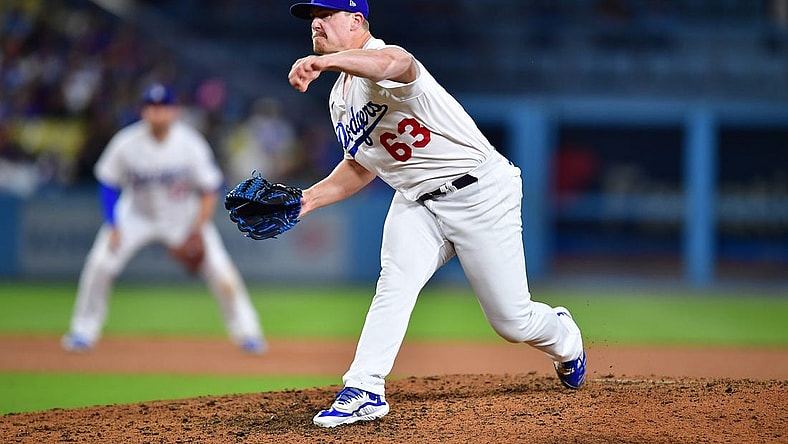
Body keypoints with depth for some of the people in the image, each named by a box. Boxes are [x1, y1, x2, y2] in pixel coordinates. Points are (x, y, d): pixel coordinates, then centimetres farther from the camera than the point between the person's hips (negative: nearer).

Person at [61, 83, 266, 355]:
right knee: (100, 264, -15)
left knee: (220, 270, -11)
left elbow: (210, 190, -12)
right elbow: (107, 183, -5)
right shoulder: (126, 144, -20)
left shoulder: (191, 145, -21)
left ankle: (246, 331, 8)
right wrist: (112, 226, -12)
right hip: (137, 216, 1)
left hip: (184, 217, -1)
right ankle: (84, 331, 2)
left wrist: (198, 232, -21)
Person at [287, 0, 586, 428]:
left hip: (479, 192, -7)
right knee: (395, 284, -21)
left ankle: (564, 338, 33)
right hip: (417, 202, 7)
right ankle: (364, 391, -25)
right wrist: (309, 199, 6)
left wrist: (326, 61, -67)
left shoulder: (378, 63, -21)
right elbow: (361, 165, 22)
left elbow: (396, 64, -49)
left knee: (511, 320, 1)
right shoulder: (340, 99, 9)